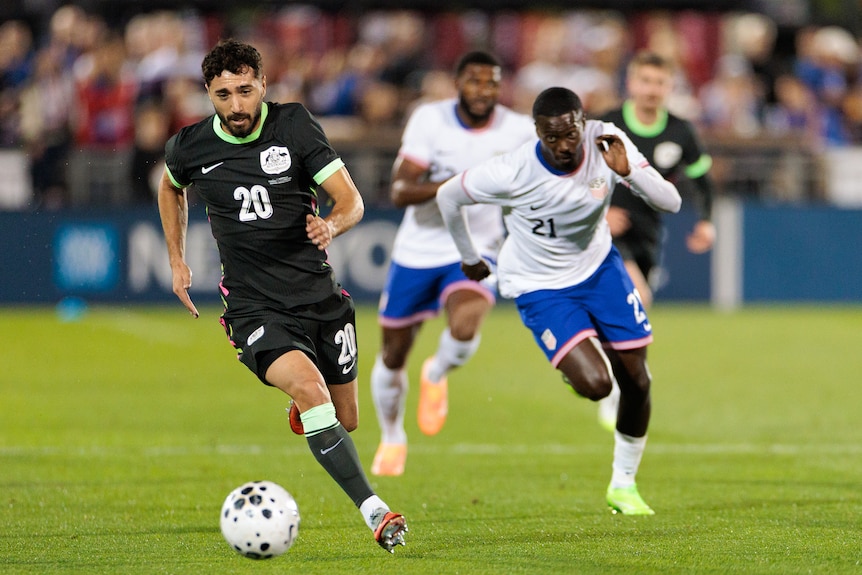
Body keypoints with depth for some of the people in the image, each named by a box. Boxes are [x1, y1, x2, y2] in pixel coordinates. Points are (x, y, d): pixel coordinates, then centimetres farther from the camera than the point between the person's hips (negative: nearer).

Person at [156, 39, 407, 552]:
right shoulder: (189, 148, -2)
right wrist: (178, 262, 18)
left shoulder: (294, 125, -5)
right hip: (257, 311, -2)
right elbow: (171, 188, 24)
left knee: (346, 422, 10)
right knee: (308, 385, -30)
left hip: (320, 296, 2)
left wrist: (331, 225, -27)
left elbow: (352, 201, -6)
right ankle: (375, 512, -33)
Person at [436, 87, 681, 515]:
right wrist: (470, 258, 6)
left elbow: (671, 203, -21)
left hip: (598, 266, 4)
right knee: (594, 383, -21)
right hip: (540, 286, -4)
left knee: (636, 381, 3)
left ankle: (623, 485, 25)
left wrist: (628, 171, -39)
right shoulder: (512, 172, -29)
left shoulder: (607, 144, -21)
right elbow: (448, 197, -10)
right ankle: (574, 365, 20)